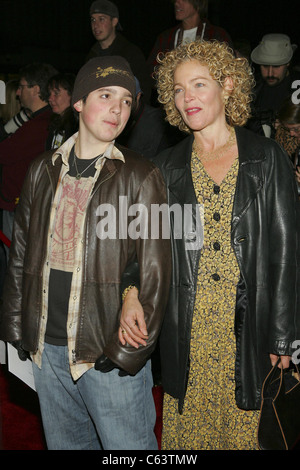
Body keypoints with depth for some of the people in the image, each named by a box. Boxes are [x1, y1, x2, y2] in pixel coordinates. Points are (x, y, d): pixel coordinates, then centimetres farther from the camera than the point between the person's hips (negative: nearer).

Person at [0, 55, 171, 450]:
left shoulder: (140, 177, -7)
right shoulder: (43, 171, 6)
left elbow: (154, 272, -9)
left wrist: (128, 350, -13)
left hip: (111, 356, -4)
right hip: (46, 348, 5)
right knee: (63, 443, 20)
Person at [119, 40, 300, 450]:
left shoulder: (267, 158, 0)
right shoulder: (168, 166, 7)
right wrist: (131, 291, -13)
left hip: (247, 323, -1)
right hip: (186, 327, 2)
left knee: (243, 428, 9)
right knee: (186, 425, 11)